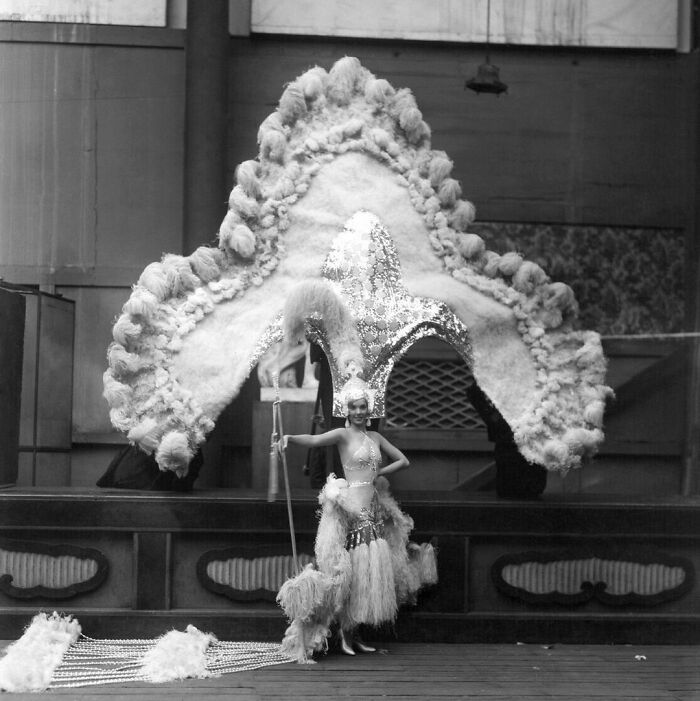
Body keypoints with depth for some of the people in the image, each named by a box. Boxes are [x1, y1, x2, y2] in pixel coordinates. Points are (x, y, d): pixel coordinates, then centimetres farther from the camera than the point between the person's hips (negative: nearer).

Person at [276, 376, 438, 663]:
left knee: (371, 571, 8)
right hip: (352, 510, -7)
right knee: (353, 570, -8)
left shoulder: (375, 437, 15)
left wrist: (378, 473, 7)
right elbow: (315, 440, -20)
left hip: (374, 510, 7)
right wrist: (289, 438, -38)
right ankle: (345, 632, 0)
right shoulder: (343, 435, -3)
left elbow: (403, 461, 21)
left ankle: (353, 635, 14)